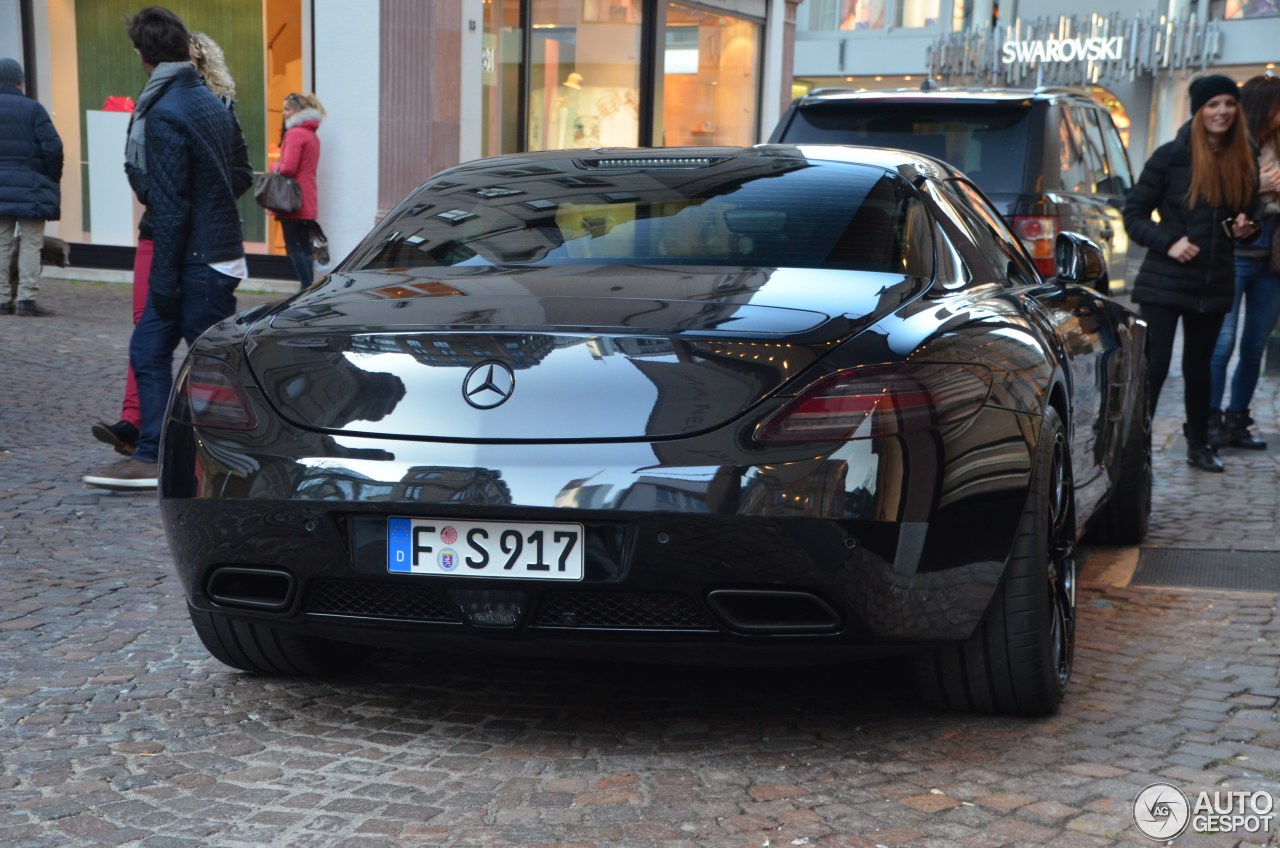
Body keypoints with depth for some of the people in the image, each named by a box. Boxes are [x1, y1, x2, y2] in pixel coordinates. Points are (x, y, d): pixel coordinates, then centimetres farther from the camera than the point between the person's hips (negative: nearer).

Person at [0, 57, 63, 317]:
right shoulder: (32, 109, -8)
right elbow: (52, 147, -12)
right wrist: (53, 180, 2)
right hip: (30, 187, -4)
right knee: (30, 244, 1)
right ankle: (26, 297, -5)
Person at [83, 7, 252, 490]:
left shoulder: (165, 115, -18)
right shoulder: (213, 102, 9)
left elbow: (170, 208, -19)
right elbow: (242, 175, 16)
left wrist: (163, 279, -15)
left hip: (197, 263, -9)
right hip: (219, 248, 9)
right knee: (148, 350, 13)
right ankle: (151, 457, 17)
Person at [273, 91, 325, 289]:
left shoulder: (295, 134, -14)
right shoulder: (312, 135, 16)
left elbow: (287, 168, -21)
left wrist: (276, 167, -2)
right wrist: (281, 167, 14)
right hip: (307, 204, 9)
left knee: (294, 248, -6)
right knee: (304, 248, 11)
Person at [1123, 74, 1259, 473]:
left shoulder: (1243, 162, 6)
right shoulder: (1171, 156, -8)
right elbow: (1134, 214, -5)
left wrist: (1243, 228, -2)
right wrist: (1168, 242, -19)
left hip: (1213, 286, 5)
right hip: (1164, 283, -5)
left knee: (1198, 366, 16)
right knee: (1154, 367, -8)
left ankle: (1198, 445, 29)